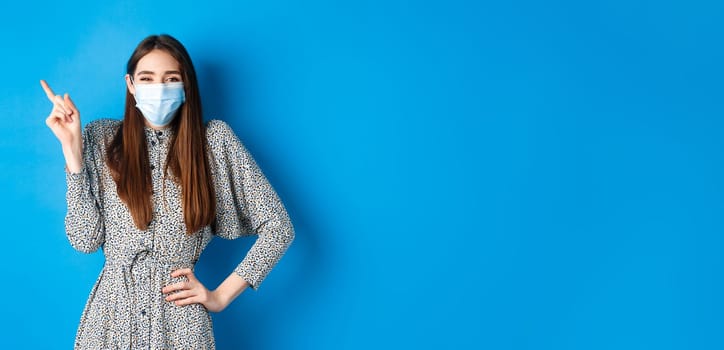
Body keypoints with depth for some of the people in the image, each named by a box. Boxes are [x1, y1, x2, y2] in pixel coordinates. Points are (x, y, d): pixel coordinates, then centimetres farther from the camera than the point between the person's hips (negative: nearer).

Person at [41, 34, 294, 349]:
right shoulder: (101, 138, 0)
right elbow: (85, 239, -6)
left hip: (179, 316, -1)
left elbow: (278, 228, -4)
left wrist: (221, 296, -6)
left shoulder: (215, 140, -4)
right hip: (112, 312, 1)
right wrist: (71, 148, -9)